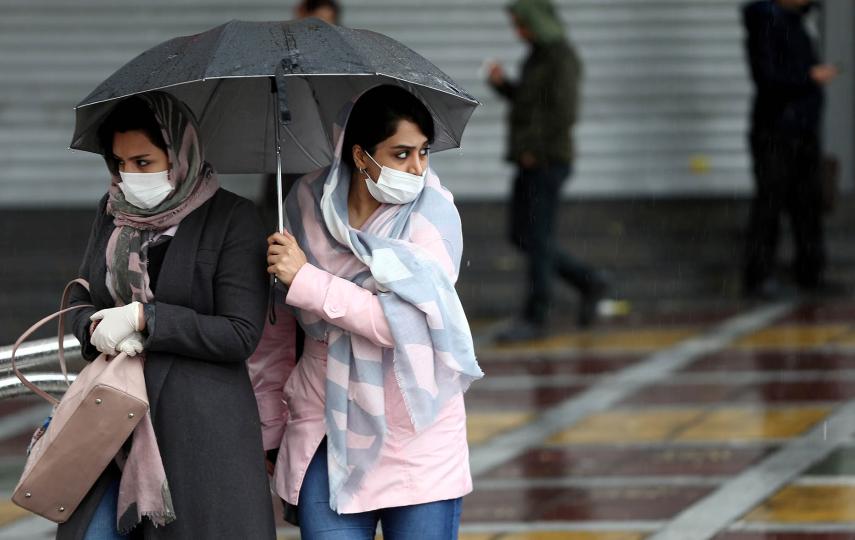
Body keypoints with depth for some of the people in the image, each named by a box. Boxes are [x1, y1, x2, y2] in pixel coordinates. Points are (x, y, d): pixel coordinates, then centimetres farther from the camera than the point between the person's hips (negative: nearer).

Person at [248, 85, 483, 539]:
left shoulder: (432, 213, -7)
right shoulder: (307, 205, 1)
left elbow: (406, 323, -20)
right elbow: (274, 328, 11)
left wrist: (306, 280, -19)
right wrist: (268, 429, 16)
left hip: (415, 432, -2)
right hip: (327, 433, 2)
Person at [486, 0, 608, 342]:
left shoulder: (562, 58, -14)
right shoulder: (539, 55, 15)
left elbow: (564, 112, -22)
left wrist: (536, 151, -18)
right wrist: (501, 84, 8)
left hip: (548, 162, -10)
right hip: (529, 163, 10)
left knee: (537, 240, -7)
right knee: (521, 237, 10)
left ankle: (534, 319, -2)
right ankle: (588, 283, 20)